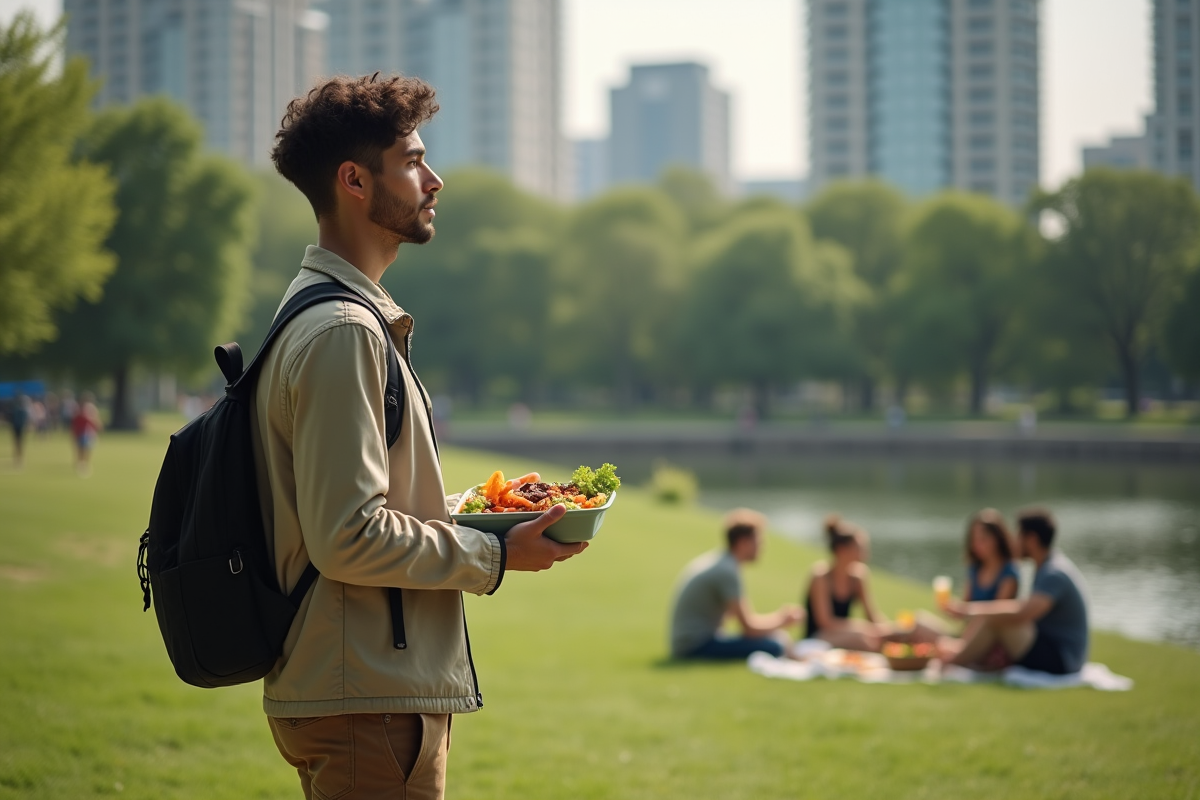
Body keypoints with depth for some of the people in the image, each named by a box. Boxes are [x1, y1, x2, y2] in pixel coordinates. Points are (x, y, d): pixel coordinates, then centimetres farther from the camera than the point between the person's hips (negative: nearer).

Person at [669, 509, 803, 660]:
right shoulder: (726, 570, -17)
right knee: (773, 647, -23)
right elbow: (749, 627, -15)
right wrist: (782, 621, 1)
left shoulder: (715, 561, 12)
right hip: (696, 646, -10)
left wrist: (777, 616, 15)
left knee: (778, 637, 13)